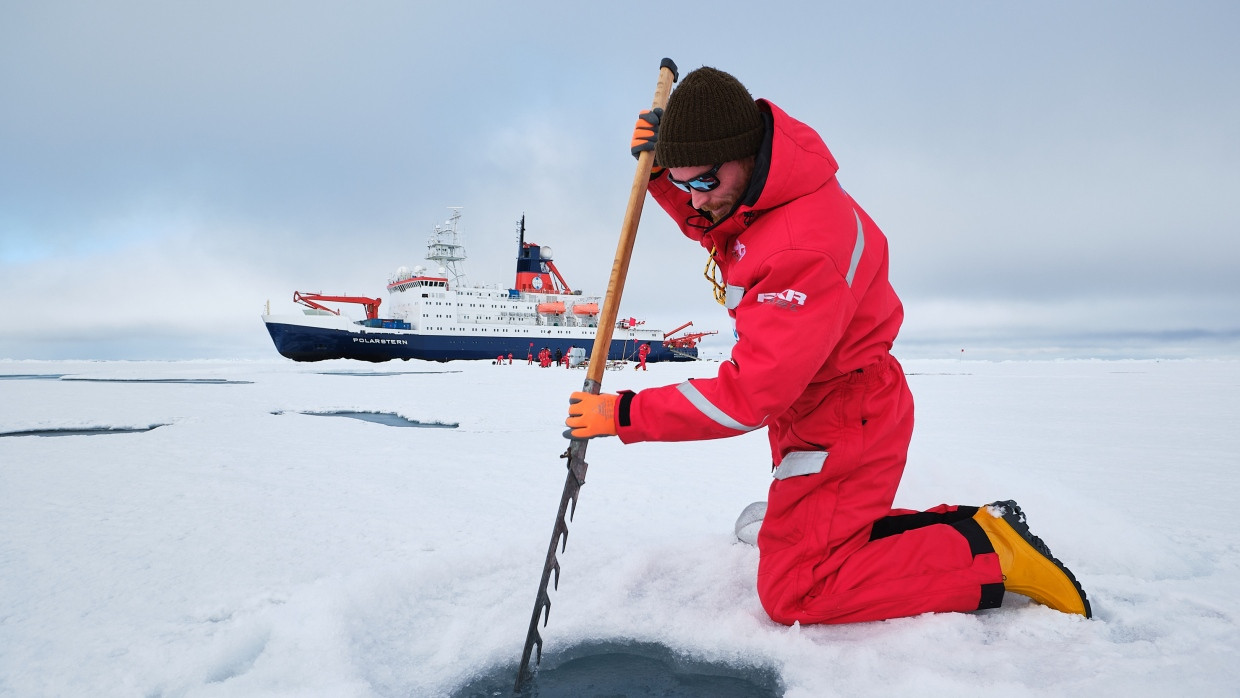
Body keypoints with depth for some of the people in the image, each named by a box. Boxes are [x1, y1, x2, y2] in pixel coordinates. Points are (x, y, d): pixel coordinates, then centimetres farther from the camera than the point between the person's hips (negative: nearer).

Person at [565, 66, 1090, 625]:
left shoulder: (808, 248, -34)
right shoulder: (758, 191, -4)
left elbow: (750, 395, -33)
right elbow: (704, 226, 20)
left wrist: (624, 415, -28)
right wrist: (663, 173, -2)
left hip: (845, 426, -10)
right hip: (807, 415, 10)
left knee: (793, 594, -9)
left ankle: (989, 554, -1)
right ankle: (967, 525, 19)